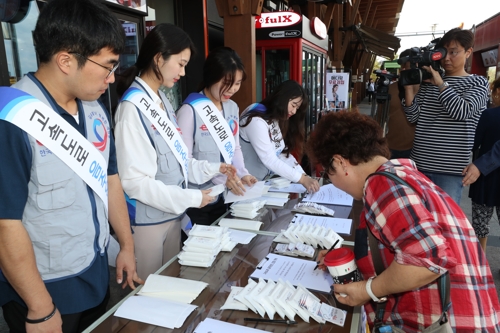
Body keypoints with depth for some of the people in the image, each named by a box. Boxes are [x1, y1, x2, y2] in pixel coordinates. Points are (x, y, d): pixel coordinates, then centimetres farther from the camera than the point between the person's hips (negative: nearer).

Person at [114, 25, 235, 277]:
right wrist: (191, 198, -19)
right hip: (147, 219, -8)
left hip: (172, 214, 8)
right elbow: (135, 181, -23)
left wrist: (212, 169, 6)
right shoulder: (133, 107, -20)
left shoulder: (162, 100, 7)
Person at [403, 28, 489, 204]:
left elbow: (461, 111, -16)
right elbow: (413, 117, 4)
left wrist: (440, 83, -13)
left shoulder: (478, 83, 3)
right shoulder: (428, 82, 11)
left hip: (450, 168, -3)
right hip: (419, 163, 4)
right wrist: (409, 85, -7)